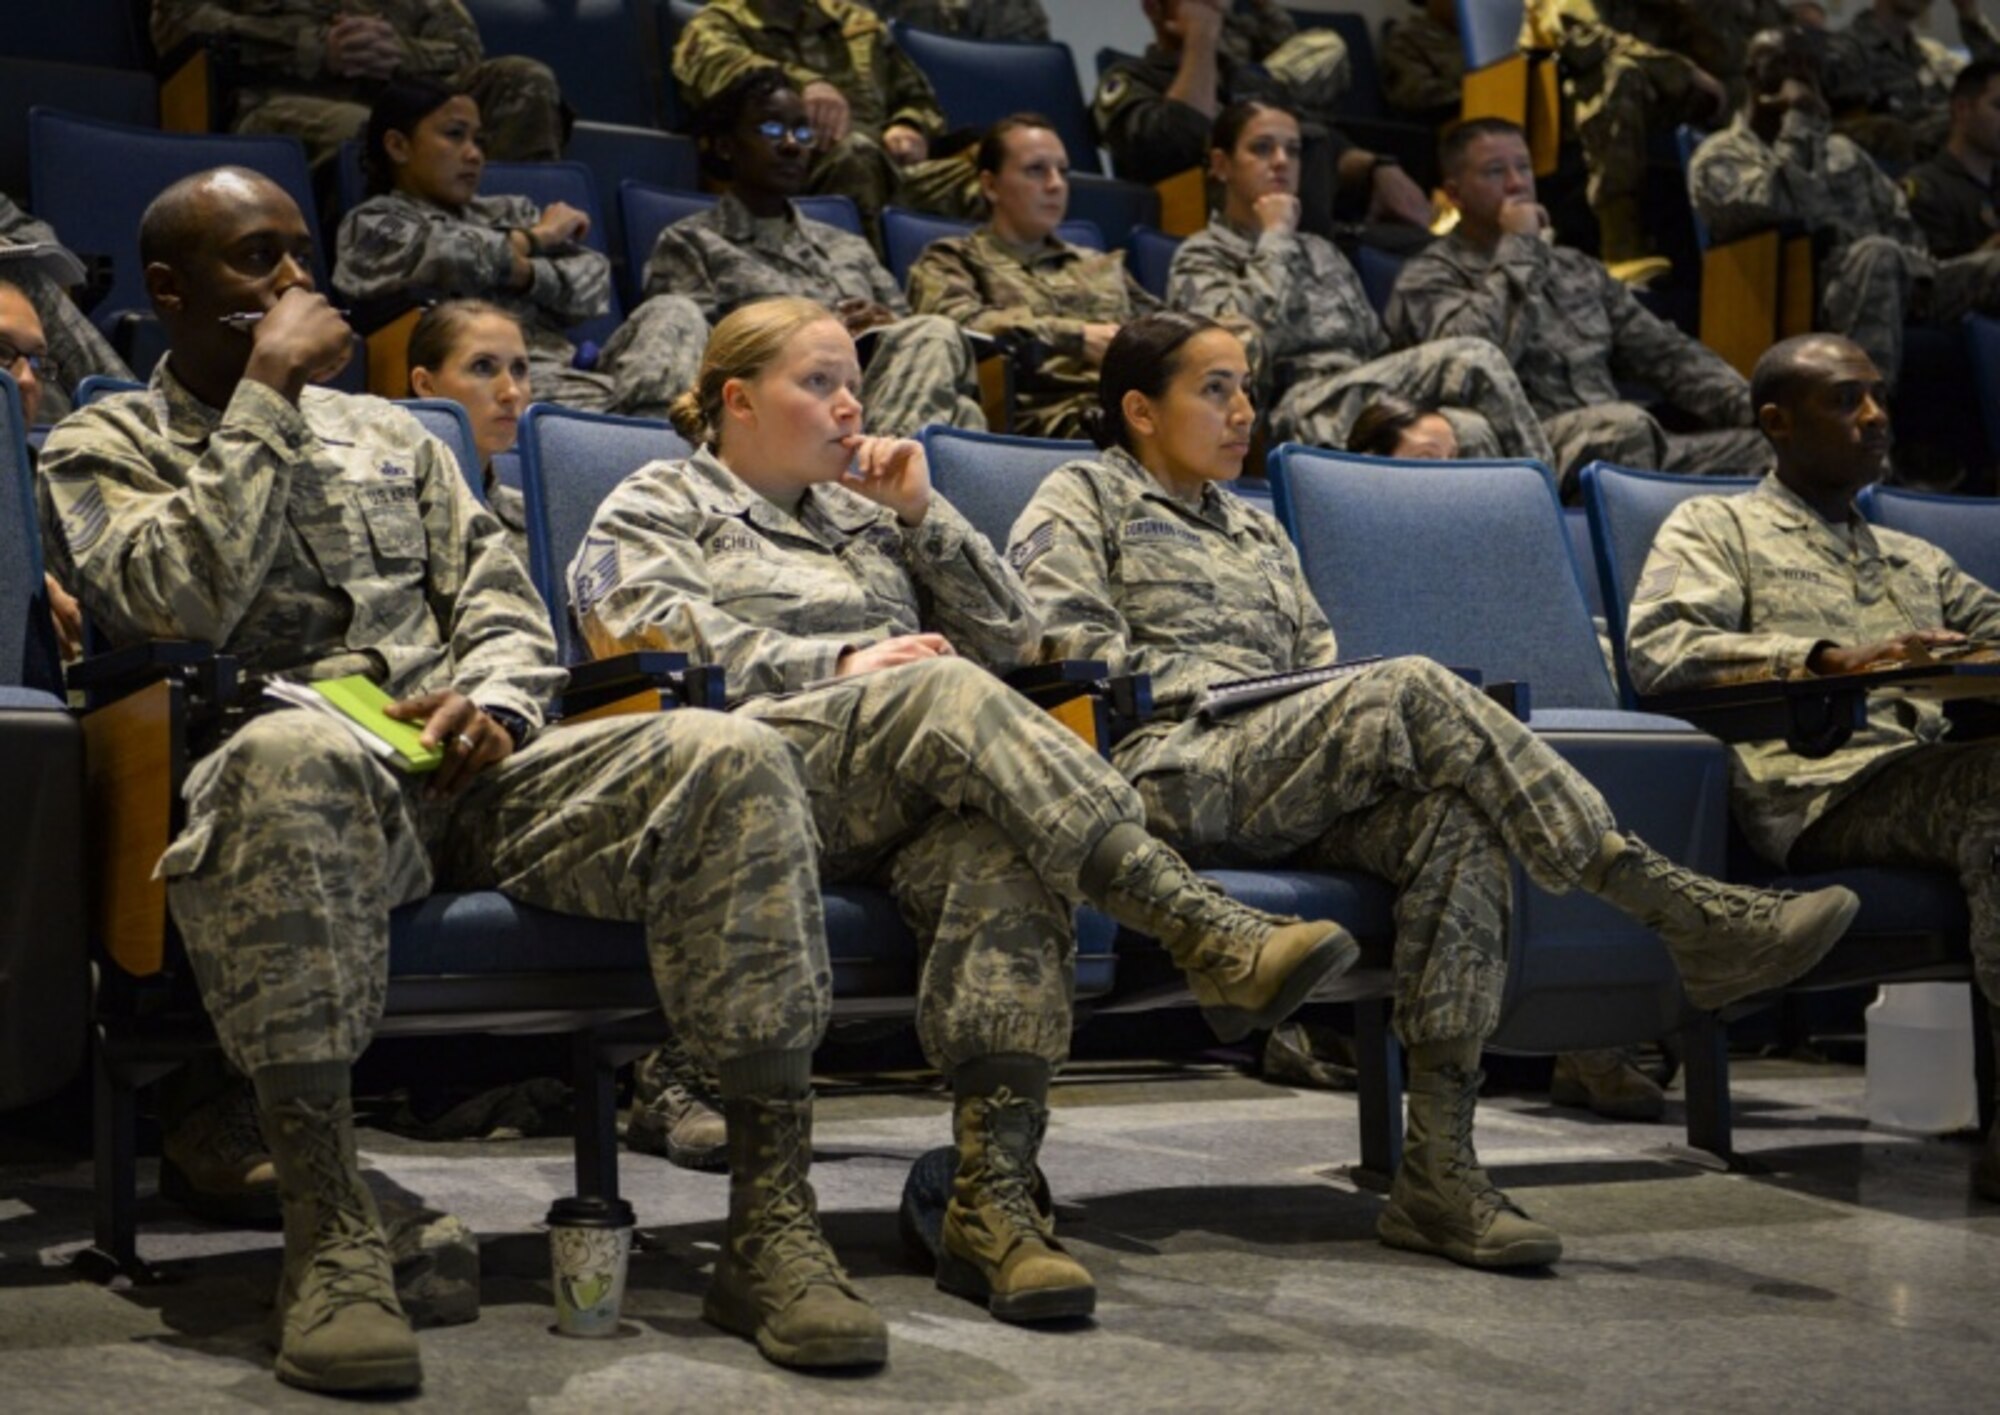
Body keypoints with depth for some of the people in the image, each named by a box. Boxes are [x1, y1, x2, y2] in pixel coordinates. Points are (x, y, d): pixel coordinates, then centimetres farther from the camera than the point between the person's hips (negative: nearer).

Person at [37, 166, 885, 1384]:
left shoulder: (389, 434, 29)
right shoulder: (105, 449, 14)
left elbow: (506, 606, 20)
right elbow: (178, 602, -8)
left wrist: (492, 704, -4)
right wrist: (268, 394, -3)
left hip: (466, 771, 4)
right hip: (304, 782, -4)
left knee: (734, 758, -24)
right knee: (290, 758, -43)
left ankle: (773, 1219, -26)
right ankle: (329, 1231, -36)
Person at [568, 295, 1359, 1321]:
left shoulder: (863, 514, 34)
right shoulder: (655, 507, 21)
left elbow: (1014, 642, 25)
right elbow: (663, 644, -1)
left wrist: (919, 515, 14)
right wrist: (840, 666, -10)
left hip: (918, 791, 4)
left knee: (1003, 850, -34)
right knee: (946, 691, -35)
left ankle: (995, 1198, -45)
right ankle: (1205, 937, -45)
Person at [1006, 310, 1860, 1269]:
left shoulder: (1256, 530, 34)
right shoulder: (1082, 497, 14)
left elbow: (1321, 663, 27)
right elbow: (1061, 641, -3)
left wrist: (1331, 698, 3)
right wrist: (1212, 686, -6)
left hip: (1287, 789, 6)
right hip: (1175, 772, -6)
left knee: (1456, 817, -27)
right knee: (1412, 688, -29)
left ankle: (1439, 1170, -34)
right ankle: (1683, 914, -32)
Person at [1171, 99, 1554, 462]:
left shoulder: (1321, 251, 32)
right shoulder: (1201, 257, 10)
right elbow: (1245, 334, -12)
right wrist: (1275, 237, 1)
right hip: (1301, 410, -6)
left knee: (1474, 358, -27)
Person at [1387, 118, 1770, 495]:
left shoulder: (1577, 268, 27)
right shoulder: (1430, 278, 6)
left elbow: (1665, 351, 23)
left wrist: (1747, 404, 6)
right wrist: (1520, 249, -3)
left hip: (1622, 445, 7)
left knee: (1766, 447, -17)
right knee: (1625, 428, -38)